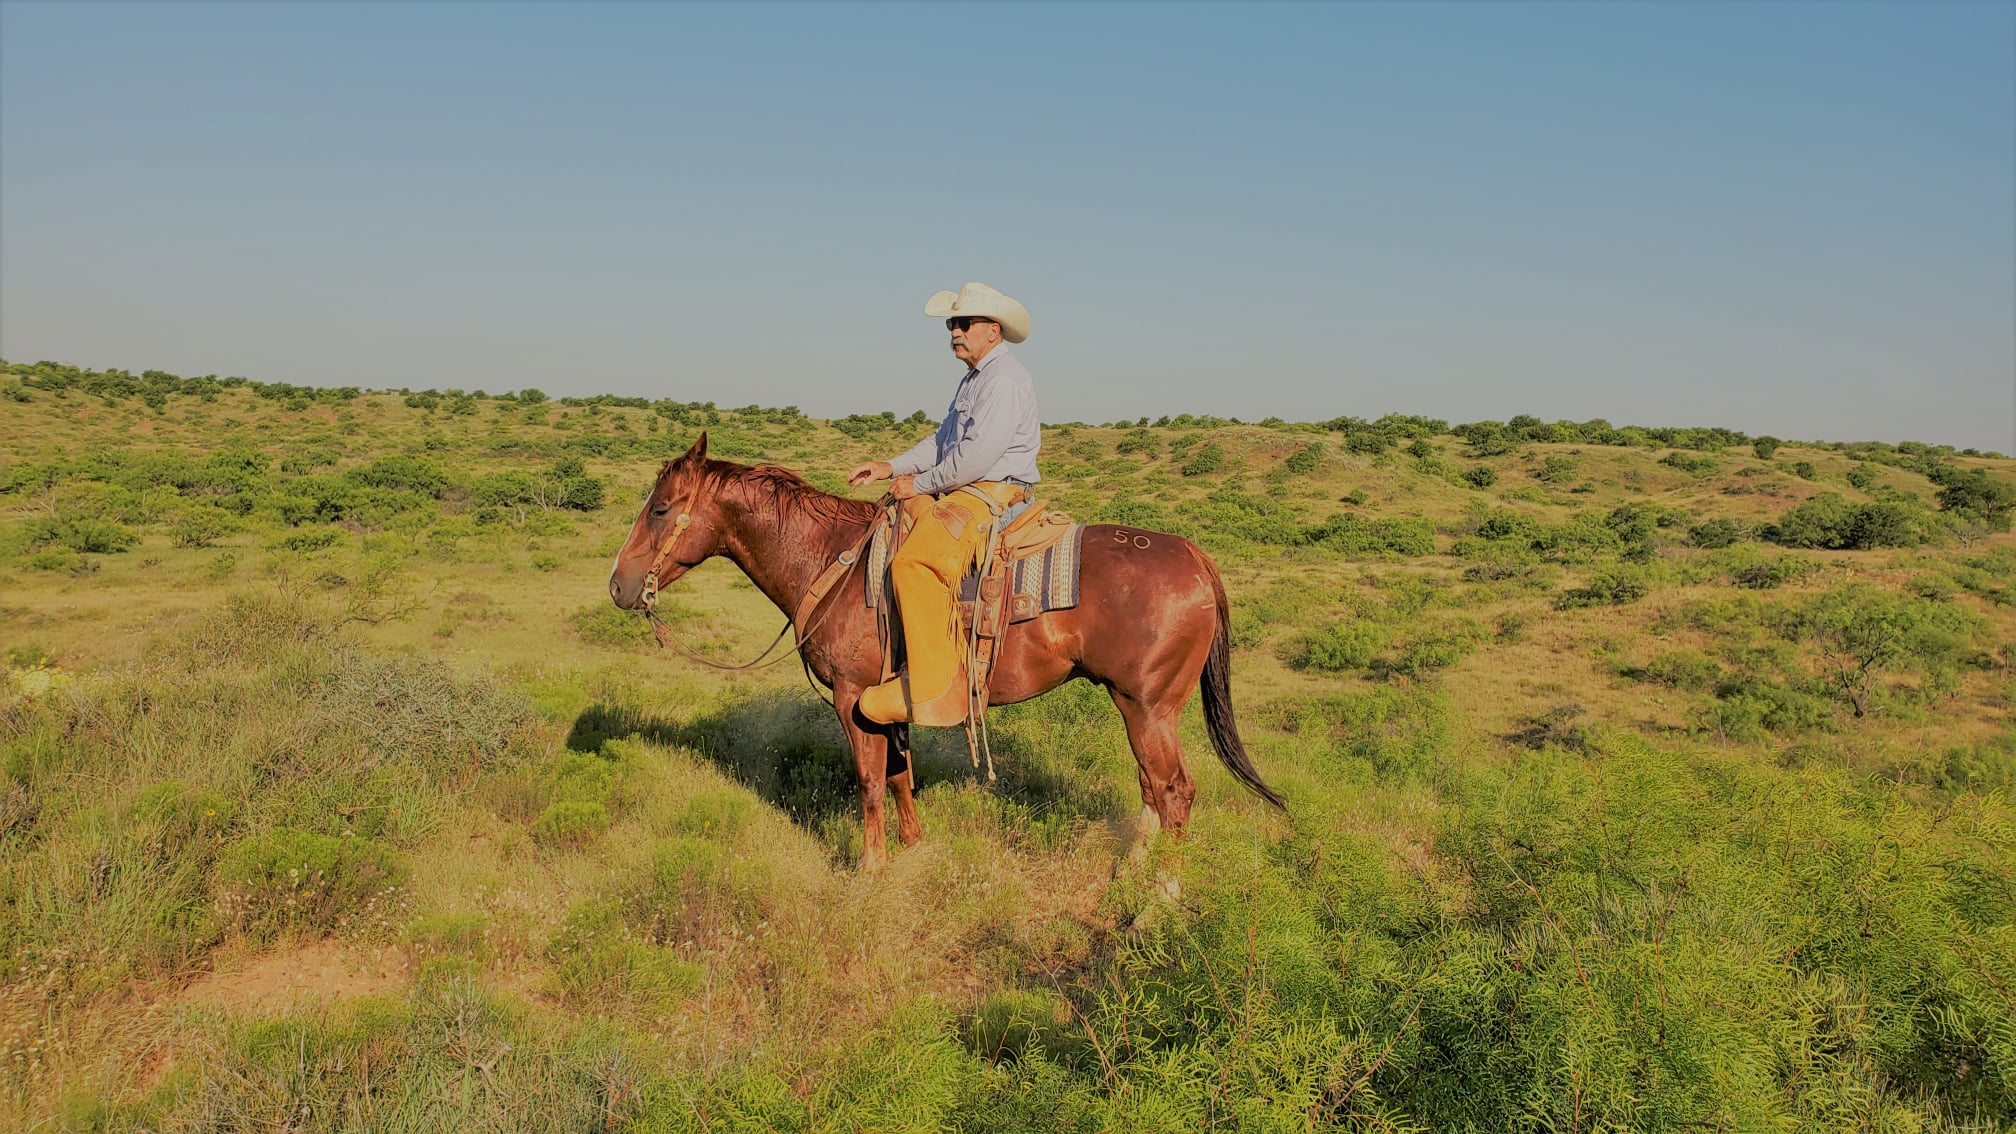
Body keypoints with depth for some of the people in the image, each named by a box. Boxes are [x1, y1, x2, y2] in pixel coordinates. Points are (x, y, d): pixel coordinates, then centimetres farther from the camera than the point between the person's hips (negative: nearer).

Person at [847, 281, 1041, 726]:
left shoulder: (1005, 379, -13)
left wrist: (921, 483, -11)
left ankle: (934, 688, -31)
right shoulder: (976, 376, 21)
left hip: (993, 494, -12)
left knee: (914, 563, -31)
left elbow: (978, 454, -21)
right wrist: (893, 467, 13)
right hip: (964, 493, 12)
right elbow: (943, 440, 25)